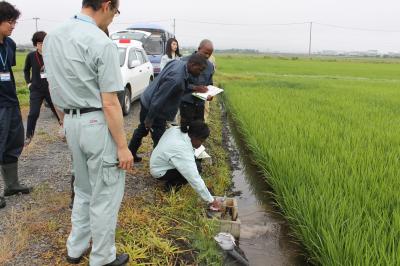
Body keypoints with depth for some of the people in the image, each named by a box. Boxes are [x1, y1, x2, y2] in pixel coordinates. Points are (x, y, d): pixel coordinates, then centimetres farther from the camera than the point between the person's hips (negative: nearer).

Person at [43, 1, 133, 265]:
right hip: (98, 124, -8)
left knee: (83, 189, 24)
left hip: (72, 122, 8)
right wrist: (123, 146, -14)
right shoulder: (102, 43, -18)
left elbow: (54, 87, 13)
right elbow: (109, 103, -20)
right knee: (105, 195, 8)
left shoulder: (52, 37, 6)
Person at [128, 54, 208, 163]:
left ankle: (130, 154, 44)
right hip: (153, 107, -10)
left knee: (142, 129, 26)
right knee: (159, 140, 5)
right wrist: (150, 119, -20)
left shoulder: (178, 63, -6)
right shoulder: (176, 79, -34)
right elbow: (157, 100, -30)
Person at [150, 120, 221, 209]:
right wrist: (211, 200, -26)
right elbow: (195, 179, -33)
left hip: (157, 160, 8)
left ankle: (172, 180, 13)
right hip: (160, 172, -8)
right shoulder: (183, 152, -37)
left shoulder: (176, 129, -16)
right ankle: (171, 185, -1)